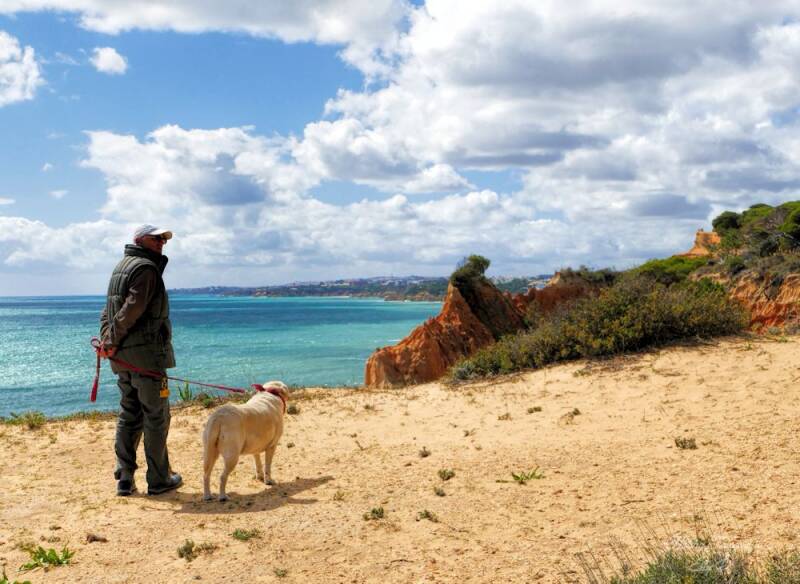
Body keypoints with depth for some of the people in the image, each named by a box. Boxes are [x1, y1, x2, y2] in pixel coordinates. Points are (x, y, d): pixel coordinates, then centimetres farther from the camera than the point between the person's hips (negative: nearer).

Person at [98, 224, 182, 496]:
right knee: (156, 417, 0)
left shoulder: (121, 266, 19)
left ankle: (125, 478, 16)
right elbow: (133, 308, -21)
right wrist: (112, 341, -13)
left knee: (129, 415, 13)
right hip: (146, 353, -9)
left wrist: (107, 339, 5)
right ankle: (158, 479, 7)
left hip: (123, 357, 9)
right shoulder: (146, 267, -11)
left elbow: (109, 310, 17)